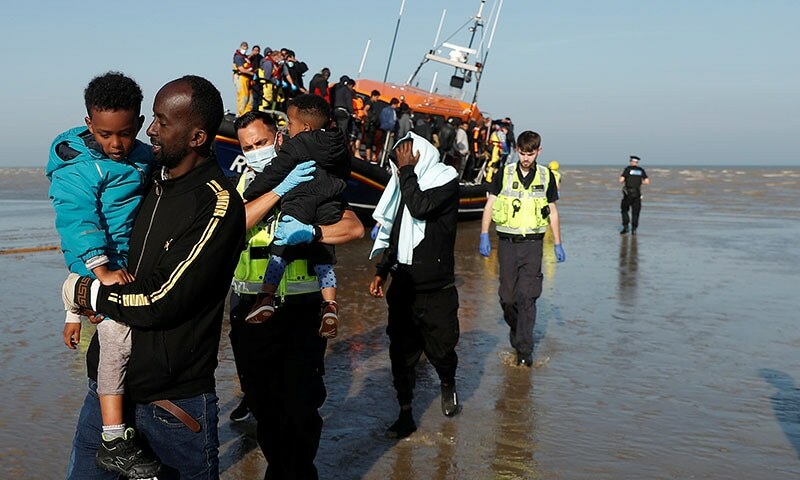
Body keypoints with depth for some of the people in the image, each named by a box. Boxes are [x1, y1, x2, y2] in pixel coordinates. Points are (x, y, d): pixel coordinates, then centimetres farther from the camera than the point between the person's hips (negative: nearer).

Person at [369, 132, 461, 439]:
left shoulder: (446, 181, -7)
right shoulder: (407, 184, 12)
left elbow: (420, 207, -26)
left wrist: (407, 170, -15)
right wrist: (382, 272, 14)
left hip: (437, 290, -5)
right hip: (403, 286, 6)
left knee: (441, 350, 2)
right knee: (401, 353, 5)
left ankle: (448, 385, 34)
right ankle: (405, 416, 15)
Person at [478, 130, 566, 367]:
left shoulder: (546, 177, 5)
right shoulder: (504, 174, 2)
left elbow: (553, 212, 12)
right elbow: (490, 205, 5)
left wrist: (558, 245, 10)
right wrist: (484, 236, -3)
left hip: (532, 243, 0)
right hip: (507, 241, 1)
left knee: (527, 296, -7)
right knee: (507, 297, 4)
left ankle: (524, 349, -2)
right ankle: (516, 329, 32)